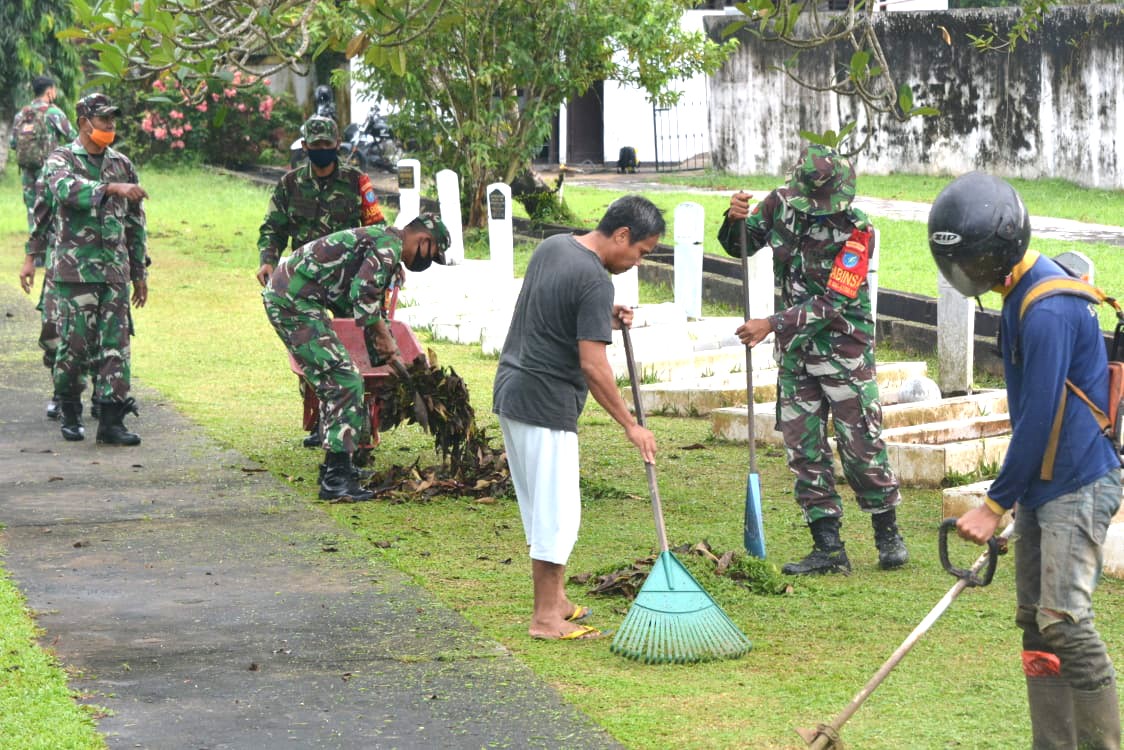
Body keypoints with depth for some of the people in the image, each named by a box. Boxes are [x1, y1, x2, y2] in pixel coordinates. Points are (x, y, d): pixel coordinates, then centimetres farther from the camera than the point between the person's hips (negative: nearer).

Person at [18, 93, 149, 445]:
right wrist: (112, 188, -38)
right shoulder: (61, 160, 0)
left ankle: (111, 421, -2)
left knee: (116, 343, -3)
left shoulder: (122, 165, 14)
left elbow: (135, 223, 18)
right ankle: (70, 413, 15)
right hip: (75, 268, -4)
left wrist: (140, 273, 17)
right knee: (75, 342, -2)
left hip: (116, 268, 4)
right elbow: (67, 189, -25)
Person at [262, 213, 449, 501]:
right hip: (294, 301, -11)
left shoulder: (377, 241, 25)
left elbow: (375, 308, 33)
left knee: (333, 383, 20)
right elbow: (363, 295, -24)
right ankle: (336, 478, -14)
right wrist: (383, 337, -12)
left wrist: (392, 357, 32)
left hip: (279, 294, 11)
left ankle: (335, 466, 26)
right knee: (345, 382, -11)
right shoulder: (389, 246, -9)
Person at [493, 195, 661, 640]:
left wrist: (605, 319, 11)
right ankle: (547, 617, 0)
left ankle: (555, 600, 25)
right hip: (546, 403, -10)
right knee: (557, 510, -3)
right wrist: (630, 425, -14)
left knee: (537, 508, 17)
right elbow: (593, 365, -22)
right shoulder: (595, 281, -19)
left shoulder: (552, 246, 9)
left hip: (511, 391, 10)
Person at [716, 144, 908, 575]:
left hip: (844, 349, -5)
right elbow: (740, 247, 9)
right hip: (795, 351, 5)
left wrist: (772, 325, -24)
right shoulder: (781, 204, -4)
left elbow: (832, 302, -22)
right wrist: (735, 219, -13)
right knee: (804, 450, 4)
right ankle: (828, 549, 9)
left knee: (862, 447, -2)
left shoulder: (856, 230, -18)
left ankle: (888, 536, 15)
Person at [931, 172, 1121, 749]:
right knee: (1035, 623, 9)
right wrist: (1010, 497, 22)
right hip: (1041, 486, 10)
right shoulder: (1019, 296, 12)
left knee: (1064, 622, -14)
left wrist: (995, 505, -13)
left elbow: (1038, 419, -20)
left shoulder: (1049, 311, -20)